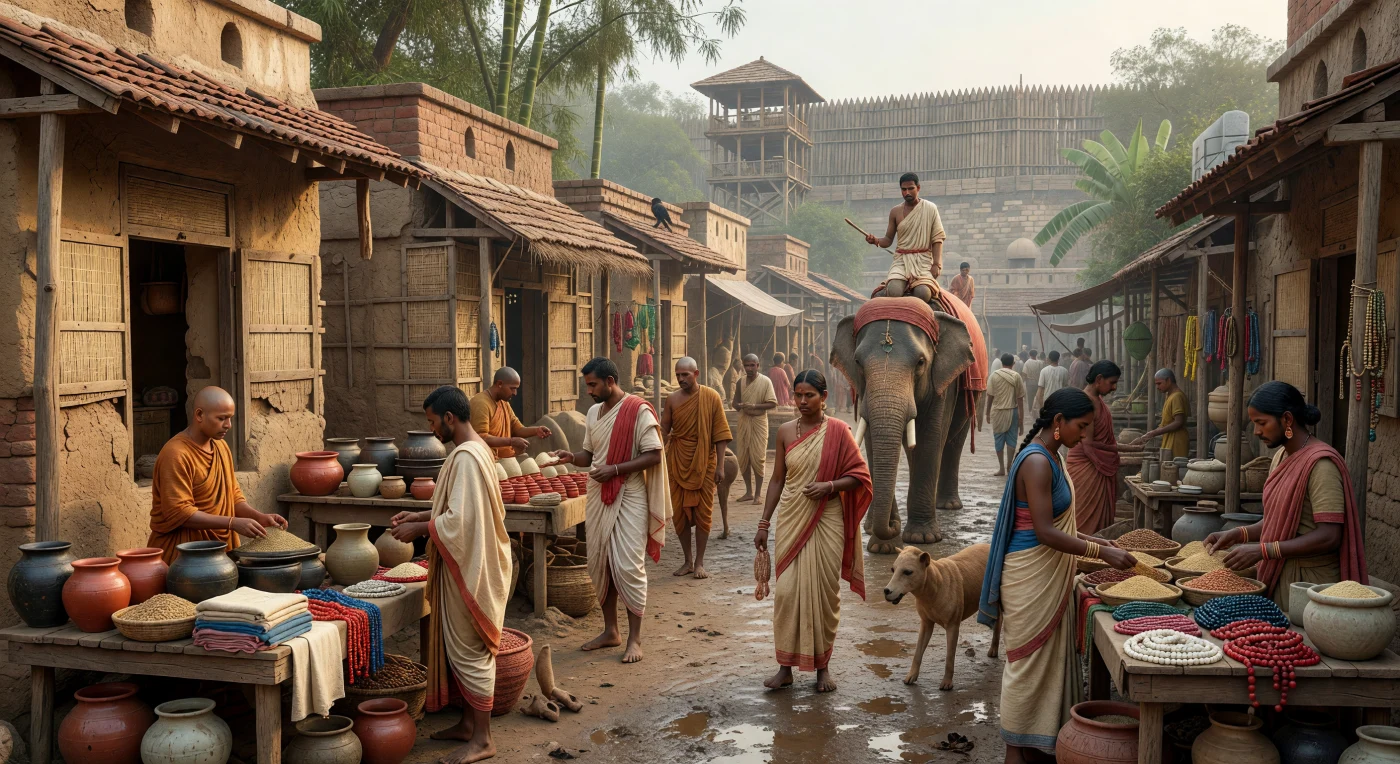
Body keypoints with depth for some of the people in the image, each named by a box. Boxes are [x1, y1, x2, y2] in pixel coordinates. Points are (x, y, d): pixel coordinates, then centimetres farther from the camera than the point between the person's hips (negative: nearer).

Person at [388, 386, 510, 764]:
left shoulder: (465, 457, -22)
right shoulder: (477, 449, 10)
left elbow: (459, 520, -26)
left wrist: (419, 529, -13)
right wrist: (421, 515, 12)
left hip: (467, 568, -10)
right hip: (469, 564, 10)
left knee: (469, 649, -2)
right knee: (466, 647, 17)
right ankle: (469, 722, 28)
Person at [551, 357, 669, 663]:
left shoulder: (638, 411, -11)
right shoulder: (594, 412, 12)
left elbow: (653, 456, -14)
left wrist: (615, 469, -20)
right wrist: (572, 457, -2)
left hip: (629, 497, -7)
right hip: (599, 496, 7)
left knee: (628, 566, -7)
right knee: (599, 563, 10)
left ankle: (634, 638, 3)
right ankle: (610, 630, 23)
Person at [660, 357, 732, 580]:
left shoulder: (711, 398, -5)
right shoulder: (672, 399, 1)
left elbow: (720, 434, -4)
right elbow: (664, 430, 10)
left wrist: (720, 466, -7)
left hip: (704, 464, -2)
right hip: (678, 463, 2)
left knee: (703, 513, 1)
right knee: (679, 512, 5)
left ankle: (699, 562, 12)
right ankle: (688, 561, 19)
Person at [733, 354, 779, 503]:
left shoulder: (765, 381, -6)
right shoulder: (740, 382, 7)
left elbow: (773, 403, -9)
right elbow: (736, 403, 13)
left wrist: (755, 406, -21)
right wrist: (738, 405, -12)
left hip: (759, 420, -4)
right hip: (743, 421, 5)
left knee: (758, 458, -5)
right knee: (742, 458, 5)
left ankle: (757, 494, 2)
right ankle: (749, 492, 17)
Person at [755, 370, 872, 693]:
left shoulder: (838, 431, -3)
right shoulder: (785, 431, 5)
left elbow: (858, 475, -2)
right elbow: (777, 479, 10)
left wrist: (830, 486, -19)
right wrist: (764, 523, 8)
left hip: (826, 521, -2)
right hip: (791, 520, 2)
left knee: (824, 591, 3)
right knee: (786, 590, -3)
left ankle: (823, 666, 17)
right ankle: (786, 666, 8)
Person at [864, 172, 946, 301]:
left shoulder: (930, 209, 7)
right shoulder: (895, 212, 12)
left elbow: (937, 239, 3)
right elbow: (888, 240, 16)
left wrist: (936, 264, -8)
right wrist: (876, 241, -8)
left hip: (923, 260, -1)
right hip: (901, 260, 1)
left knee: (923, 293, -31)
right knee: (894, 291, -30)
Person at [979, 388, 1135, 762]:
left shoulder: (1050, 457, 10)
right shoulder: (1036, 462, -21)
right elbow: (1044, 532, -24)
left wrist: (1090, 540, 9)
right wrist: (1101, 552, -21)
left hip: (1050, 576, 10)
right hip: (1031, 575, -10)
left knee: (1050, 655, 16)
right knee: (1028, 660, 1)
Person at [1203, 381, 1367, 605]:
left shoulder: (1320, 463, -18)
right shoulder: (1282, 457, 9)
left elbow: (1328, 536, -22)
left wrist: (1262, 551, -23)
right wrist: (1238, 534, 2)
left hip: (1308, 581, -8)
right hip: (1278, 575, 8)